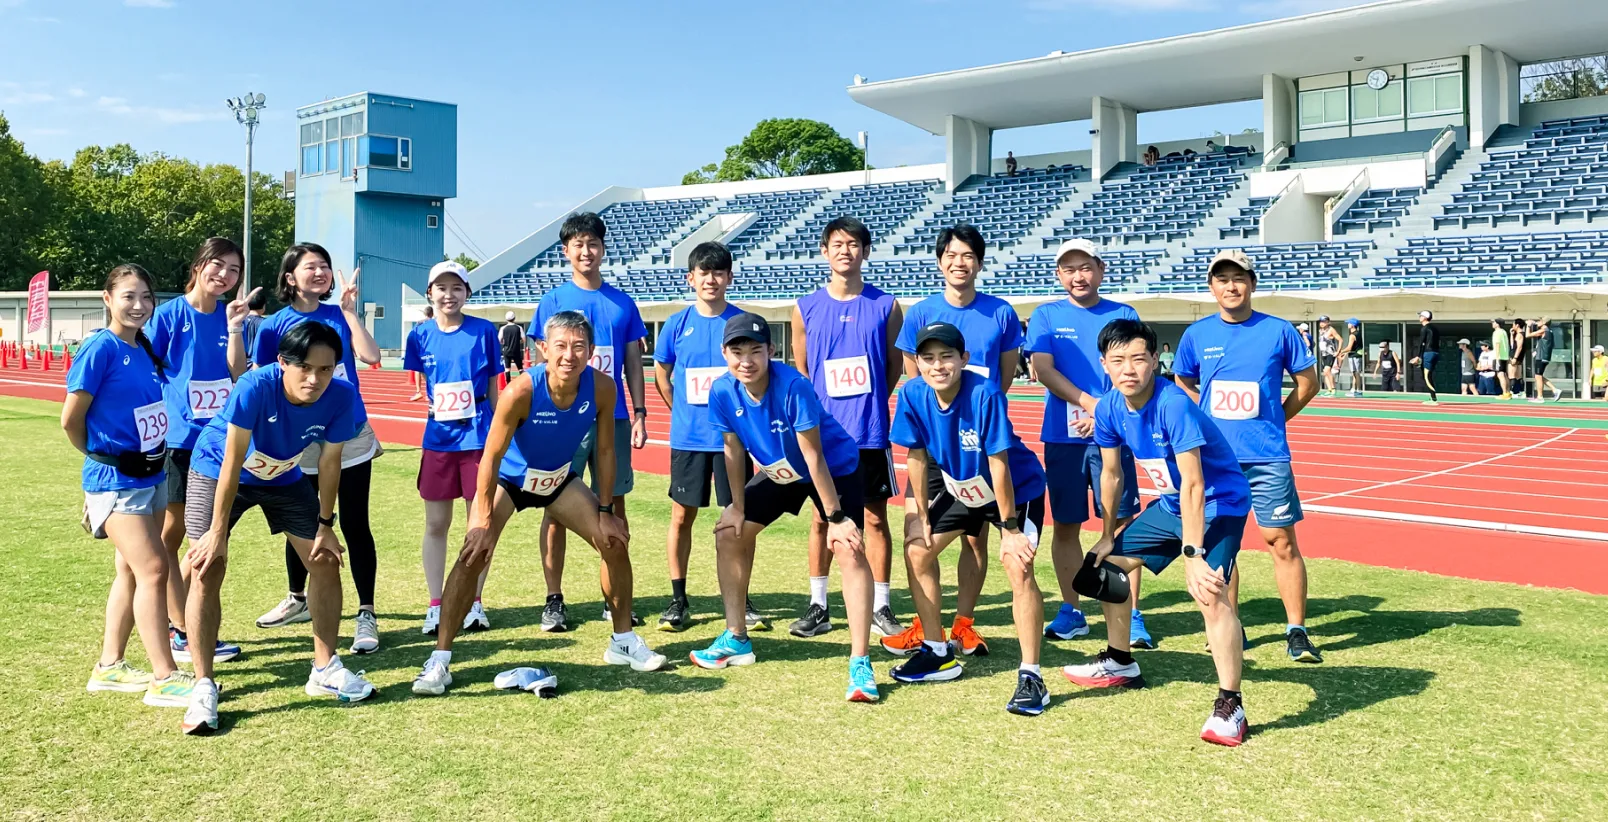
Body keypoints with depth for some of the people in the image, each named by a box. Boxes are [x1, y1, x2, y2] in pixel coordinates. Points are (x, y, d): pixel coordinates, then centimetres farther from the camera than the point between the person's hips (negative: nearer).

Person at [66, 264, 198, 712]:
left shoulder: (146, 348, 6)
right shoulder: (100, 348, -15)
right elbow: (71, 420, -10)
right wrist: (101, 456, 3)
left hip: (152, 473, 8)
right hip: (116, 480, -7)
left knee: (131, 571, 13)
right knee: (153, 569, -11)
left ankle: (109, 667, 24)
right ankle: (164, 678, -7)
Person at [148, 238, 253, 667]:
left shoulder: (232, 317, 6)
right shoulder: (169, 315, -6)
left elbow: (237, 376, -4)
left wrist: (235, 326, -13)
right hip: (177, 439, -4)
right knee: (171, 534, 3)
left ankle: (178, 619, 27)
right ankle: (181, 631, 11)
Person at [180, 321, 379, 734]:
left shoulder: (341, 396, -27)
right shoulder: (255, 386, -37)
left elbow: (329, 461, -13)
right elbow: (233, 462, -31)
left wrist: (325, 524, -6)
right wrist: (218, 532, -28)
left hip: (285, 477, 4)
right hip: (217, 469, -4)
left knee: (326, 560, 1)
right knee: (207, 569, -14)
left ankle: (325, 668, 16)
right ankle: (203, 686, -4)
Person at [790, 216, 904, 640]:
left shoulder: (886, 306, 1)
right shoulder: (806, 308, 4)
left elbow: (895, 366, 8)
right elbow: (799, 372, 11)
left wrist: (869, 402, 5)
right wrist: (816, 412, 5)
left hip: (871, 433, -1)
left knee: (875, 517, 5)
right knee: (823, 517, 8)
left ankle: (880, 607, 15)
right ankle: (818, 605, 18)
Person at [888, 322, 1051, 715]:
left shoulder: (985, 395, -33)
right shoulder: (912, 395, -19)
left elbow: (999, 464, -28)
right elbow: (916, 456, -7)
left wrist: (1009, 528, -23)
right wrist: (923, 517, -1)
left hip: (1017, 489, -6)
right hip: (959, 488, 6)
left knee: (1018, 567, -22)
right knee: (917, 549, 6)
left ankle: (1030, 677, -12)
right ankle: (937, 654, 22)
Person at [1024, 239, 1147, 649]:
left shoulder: (1123, 315, 7)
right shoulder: (1046, 316, 7)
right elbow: (1043, 370, -4)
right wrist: (1092, 404, -13)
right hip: (1062, 436, 1)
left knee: (1122, 523, -4)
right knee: (1065, 524, 6)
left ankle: (1131, 615, 2)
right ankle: (1071, 611, 18)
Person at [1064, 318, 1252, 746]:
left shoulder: (1174, 405, -30)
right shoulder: (1109, 409, -8)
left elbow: (1193, 484, -32)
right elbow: (1111, 475, 6)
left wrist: (1191, 554, -36)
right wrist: (1107, 536, 12)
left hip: (1219, 503, -8)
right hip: (1171, 503, 8)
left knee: (1209, 592, -29)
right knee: (1105, 563, 15)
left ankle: (1230, 707, -18)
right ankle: (1120, 663, 34)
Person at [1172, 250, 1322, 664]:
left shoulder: (1279, 331, -1)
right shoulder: (1197, 334, 4)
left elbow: (1308, 382, 10)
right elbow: (1182, 385, 17)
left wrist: (1274, 419, 6)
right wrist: (1207, 419, 5)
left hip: (1268, 458, -2)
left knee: (1281, 540, -3)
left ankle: (1297, 631, 6)